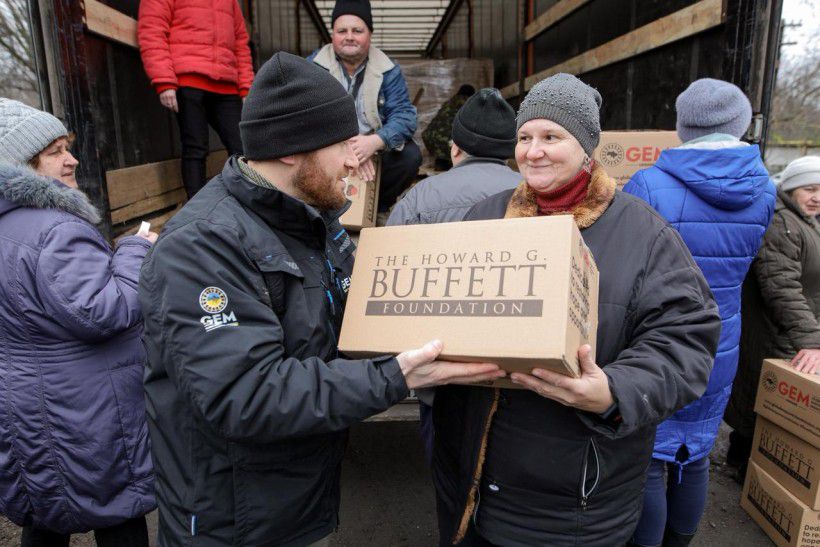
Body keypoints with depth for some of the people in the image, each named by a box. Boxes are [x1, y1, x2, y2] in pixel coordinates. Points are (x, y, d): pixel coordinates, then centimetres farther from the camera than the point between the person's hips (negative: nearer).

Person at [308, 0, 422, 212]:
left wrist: (374, 142, -34)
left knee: (409, 156, -25)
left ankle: (375, 206, 2)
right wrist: (346, 149, -32)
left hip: (375, 149, 1)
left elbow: (404, 115, -12)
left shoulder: (388, 70, -1)